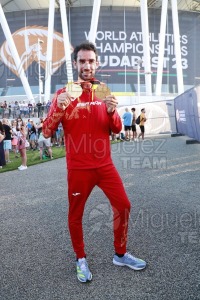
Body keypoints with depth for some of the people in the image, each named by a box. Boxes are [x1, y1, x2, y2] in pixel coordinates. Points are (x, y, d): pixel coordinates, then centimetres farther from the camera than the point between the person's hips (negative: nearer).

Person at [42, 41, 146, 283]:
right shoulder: (64, 94, -5)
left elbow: (117, 130, 6)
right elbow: (47, 133, -9)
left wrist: (111, 111, -14)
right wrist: (59, 108, -26)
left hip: (105, 165, 4)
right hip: (79, 168, -3)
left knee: (123, 206, 6)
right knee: (75, 215, 7)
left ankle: (120, 254, 28)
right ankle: (81, 260, 31)